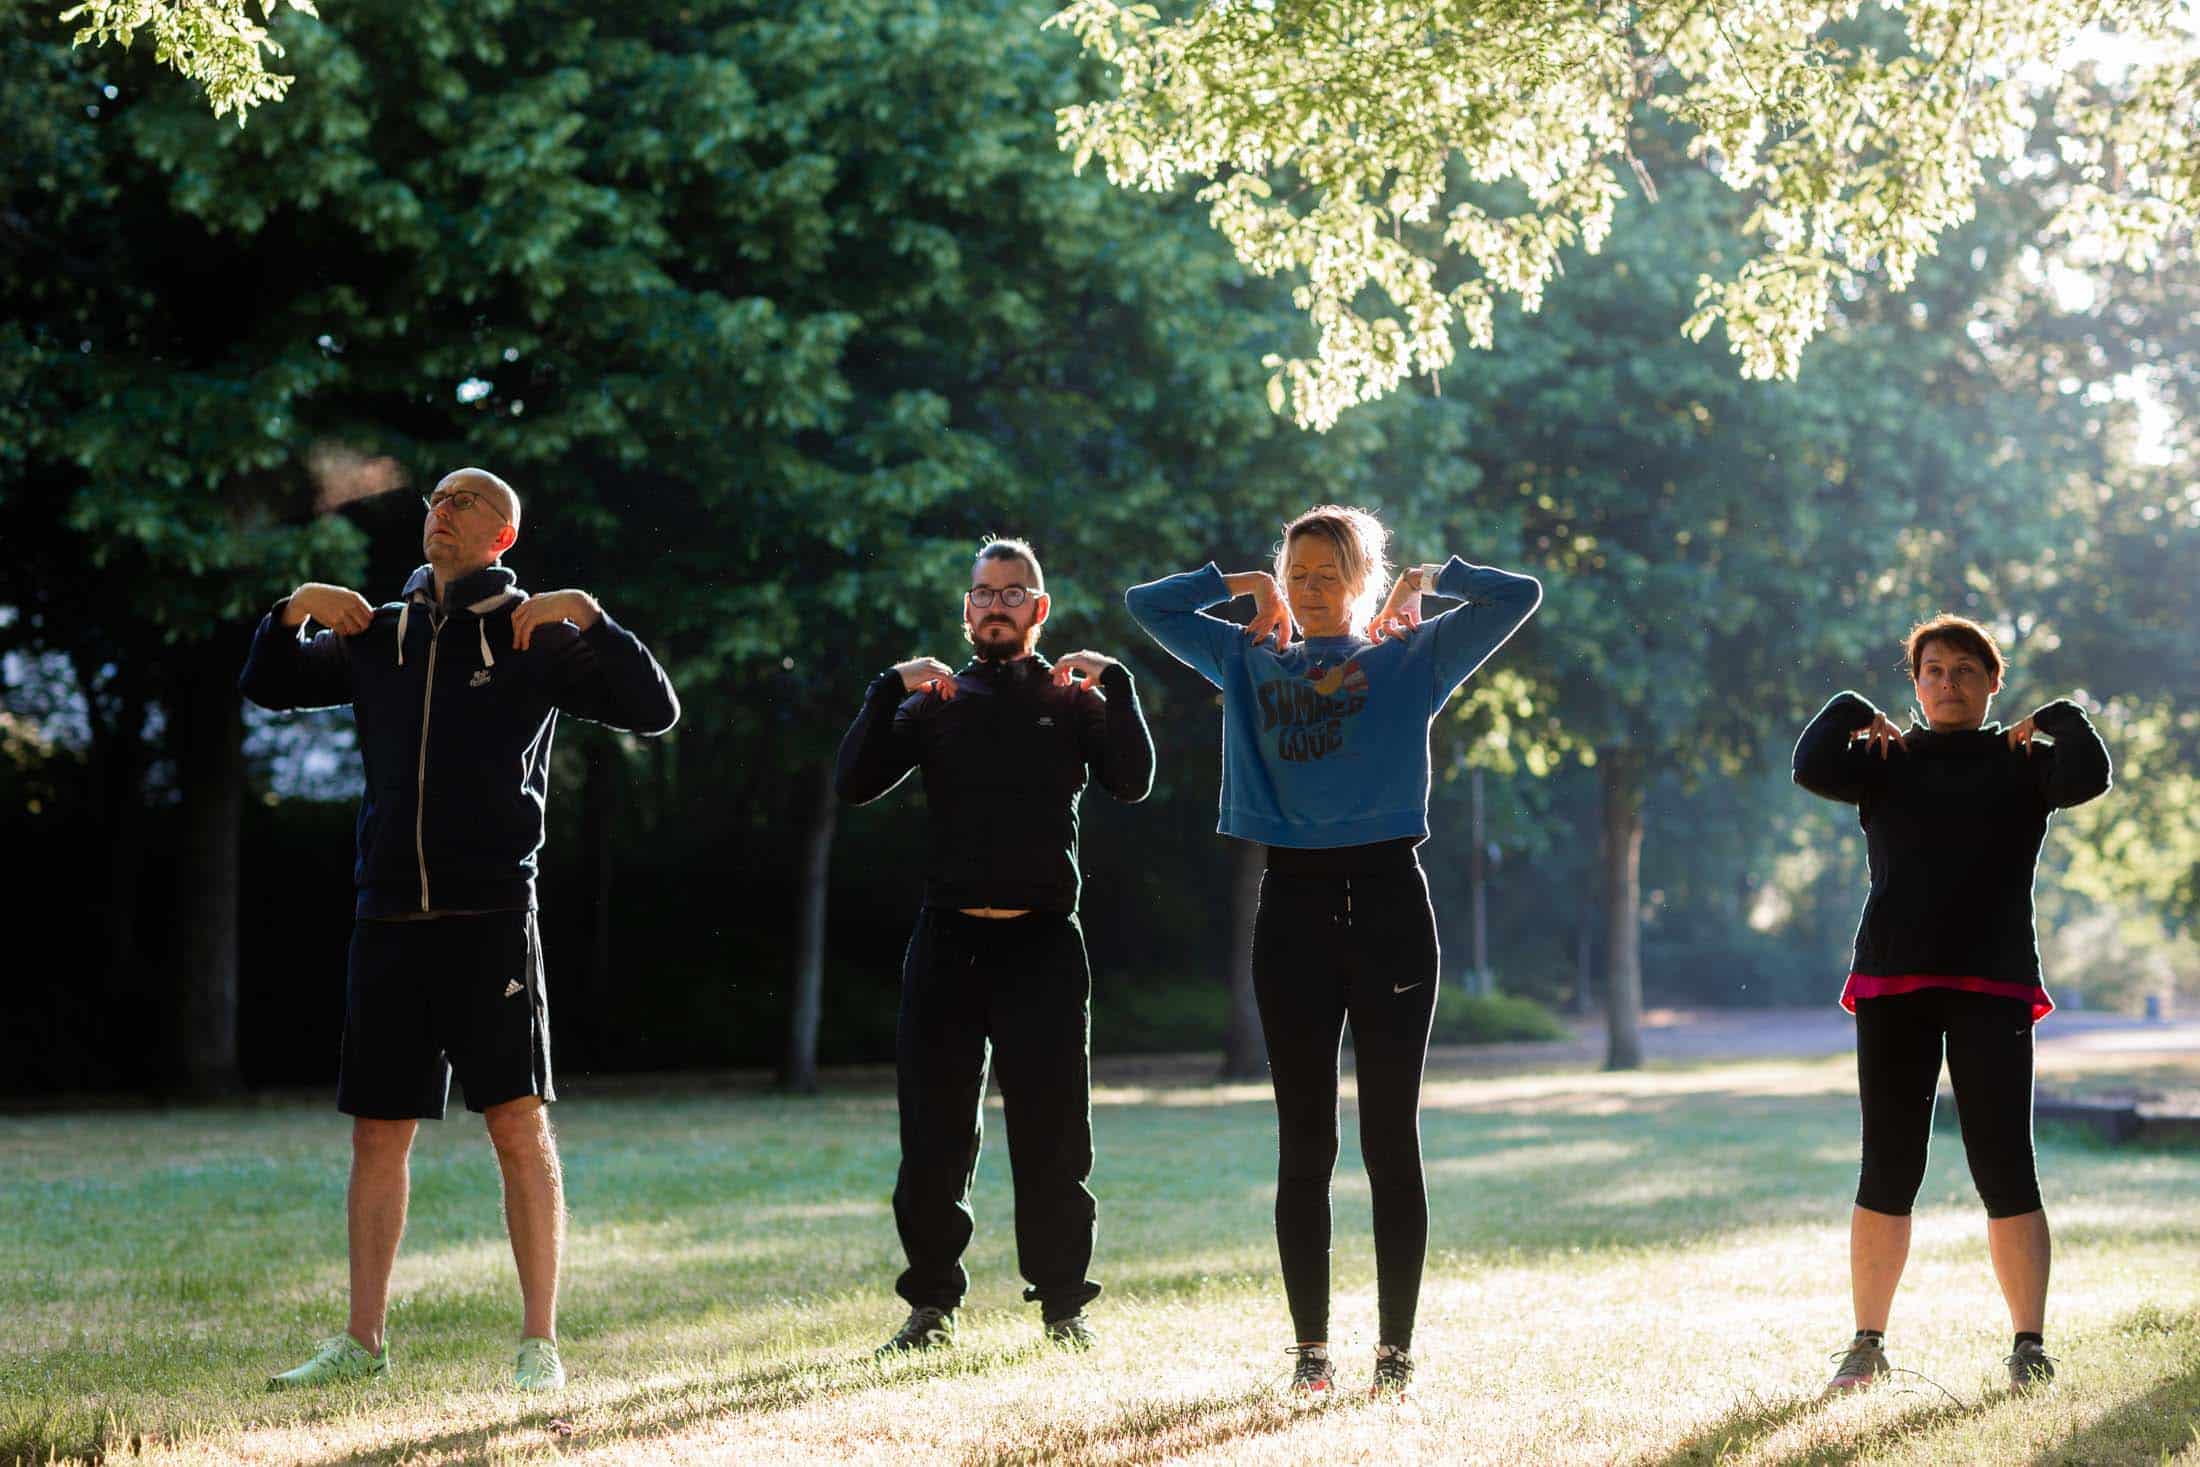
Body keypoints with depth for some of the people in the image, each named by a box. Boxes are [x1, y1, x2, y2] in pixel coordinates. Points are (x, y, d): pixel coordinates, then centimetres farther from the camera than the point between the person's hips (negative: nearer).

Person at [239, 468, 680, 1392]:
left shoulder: (535, 639, 2)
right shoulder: (378, 637, 14)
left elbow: (654, 710, -4)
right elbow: (265, 687, 24)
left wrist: (587, 618, -15)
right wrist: (293, 612, 6)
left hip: (490, 914, -4)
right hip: (388, 917, 4)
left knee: (518, 1124, -7)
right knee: (379, 1133, 8)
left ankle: (539, 1344, 0)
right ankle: (362, 1343, 17)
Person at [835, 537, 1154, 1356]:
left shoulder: (1074, 699, 10)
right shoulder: (934, 701, 13)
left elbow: (1131, 783, -6)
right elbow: (853, 784, 1)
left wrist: (1113, 684, -12)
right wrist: (891, 690, -8)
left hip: (1043, 942, -1)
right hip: (948, 940, 1)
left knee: (1052, 1134, 0)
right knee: (934, 1134, 2)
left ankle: (1063, 1304, 9)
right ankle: (931, 1304, 11)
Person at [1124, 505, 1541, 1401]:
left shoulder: (1413, 657, 8)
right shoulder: (1251, 663, 15)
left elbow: (1519, 596, 3)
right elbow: (1147, 604, 20)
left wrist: (1429, 579, 10)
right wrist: (1242, 584, 17)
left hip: (1388, 900, -2)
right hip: (1293, 903, 2)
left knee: (1392, 1135, 0)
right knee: (1303, 1138, 3)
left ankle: (1396, 1350, 6)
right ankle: (1311, 1351, 8)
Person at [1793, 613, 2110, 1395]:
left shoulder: (2021, 763, 10)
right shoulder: (1886, 762, 12)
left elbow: (2089, 775, -10)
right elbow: (1812, 768, -7)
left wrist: (2057, 717, 2)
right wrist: (1852, 714, 3)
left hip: (1992, 988, -1)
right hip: (1893, 988, 1)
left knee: (2005, 1168, -5)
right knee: (1887, 1173, 3)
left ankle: (2030, 1346, -1)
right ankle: (1867, 1346, 10)